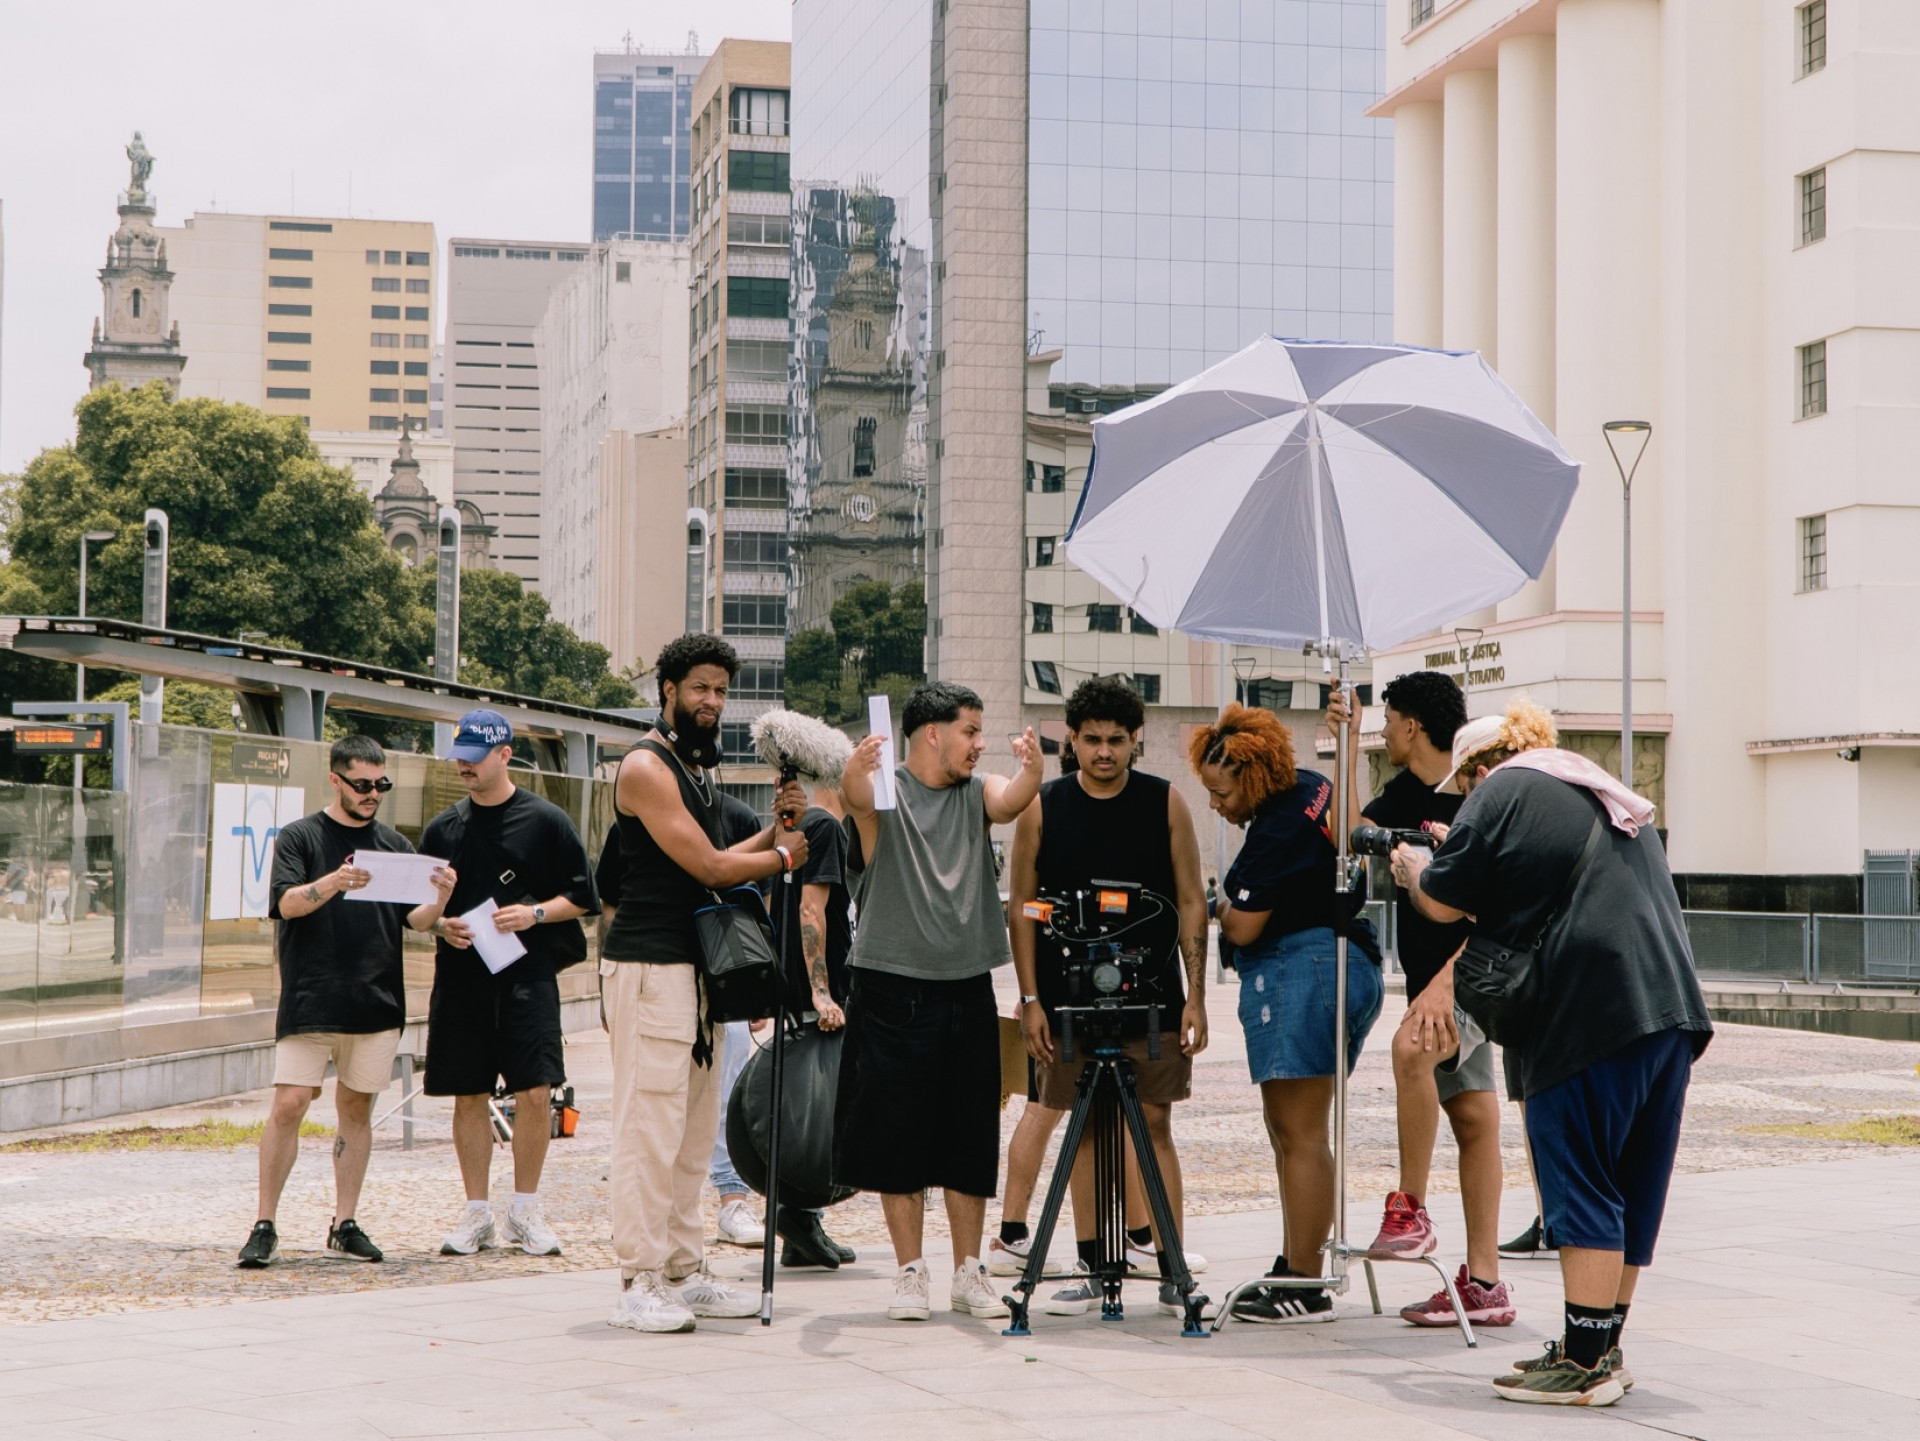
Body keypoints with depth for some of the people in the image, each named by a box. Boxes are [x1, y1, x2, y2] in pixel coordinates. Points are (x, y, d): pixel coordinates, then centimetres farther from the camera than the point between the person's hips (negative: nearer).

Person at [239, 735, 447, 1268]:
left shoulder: (393, 844, 13)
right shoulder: (300, 837, 4)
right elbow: (285, 903, -9)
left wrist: (439, 897, -10)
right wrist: (331, 883, -27)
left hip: (376, 1002, 4)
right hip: (309, 1000, -3)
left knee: (356, 1108, 8)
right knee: (288, 1107, -8)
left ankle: (345, 1224, 15)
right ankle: (265, 1227, -2)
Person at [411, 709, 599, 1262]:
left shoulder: (545, 821, 2)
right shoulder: (442, 829, 11)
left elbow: (581, 897, 3)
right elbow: (418, 909, 16)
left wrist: (534, 914, -13)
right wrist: (440, 924, -5)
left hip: (528, 973, -3)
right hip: (460, 975, 3)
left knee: (535, 1093, -7)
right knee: (469, 1097, 4)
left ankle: (525, 1211, 6)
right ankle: (476, 1213, 14)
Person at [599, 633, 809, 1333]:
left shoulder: (699, 768, 19)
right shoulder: (647, 767, -11)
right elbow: (708, 867, -14)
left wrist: (774, 827, 6)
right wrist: (783, 855, 1)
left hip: (697, 966, 10)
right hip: (649, 966, -10)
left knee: (695, 1127, 10)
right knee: (650, 1124, -10)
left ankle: (685, 1273, 16)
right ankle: (639, 1285, -8)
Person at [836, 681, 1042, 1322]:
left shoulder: (977, 793, 7)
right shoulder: (885, 793, -3)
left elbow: (1009, 802, -15)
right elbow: (856, 795, -26)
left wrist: (1031, 771, -39)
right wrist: (856, 770, -51)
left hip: (968, 991, 4)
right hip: (893, 989, -3)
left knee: (971, 1139, 7)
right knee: (898, 1138, 0)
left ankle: (969, 1273, 16)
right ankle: (910, 1273, 10)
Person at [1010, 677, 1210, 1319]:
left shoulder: (1165, 803, 2)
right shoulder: (1042, 807, 3)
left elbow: (1191, 901, 4)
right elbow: (1020, 905, 5)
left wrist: (1195, 996, -2)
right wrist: (1030, 998, -1)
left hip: (1152, 999, -1)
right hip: (1069, 996, 1)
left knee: (1154, 1124, -1)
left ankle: (1171, 1271, 4)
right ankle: (1090, 1267, 13)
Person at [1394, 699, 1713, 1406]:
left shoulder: (1503, 791, 0)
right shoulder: (1608, 797, 27)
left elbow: (1445, 904, 2)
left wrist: (1414, 868, 22)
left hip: (1594, 1013, -8)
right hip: (1672, 1008, 8)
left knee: (1581, 1185, -4)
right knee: (1631, 1187, 12)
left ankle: (1584, 1364, -4)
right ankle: (1603, 1349, 19)